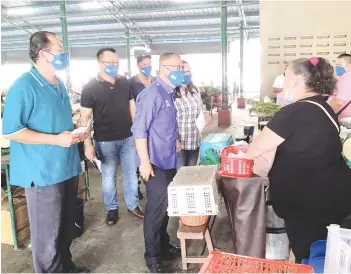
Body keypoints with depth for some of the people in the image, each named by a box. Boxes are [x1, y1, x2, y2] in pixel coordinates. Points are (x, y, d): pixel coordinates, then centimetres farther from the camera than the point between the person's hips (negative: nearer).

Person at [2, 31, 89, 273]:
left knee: (67, 226, 21)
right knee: (47, 232, 5)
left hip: (67, 167, 9)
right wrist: (56, 140, -23)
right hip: (44, 172, -8)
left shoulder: (59, 85, 11)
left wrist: (77, 132, 3)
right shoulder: (24, 87, -15)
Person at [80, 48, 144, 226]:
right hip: (105, 141, -3)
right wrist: (88, 144, -14)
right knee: (108, 176, 10)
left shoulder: (124, 82, 3)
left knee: (131, 173, 13)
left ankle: (133, 205, 30)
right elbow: (85, 118, -9)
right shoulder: (90, 88, -10)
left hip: (128, 138, 4)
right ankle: (112, 208, 28)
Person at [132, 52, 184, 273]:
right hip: (156, 163, -9)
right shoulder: (152, 94, -18)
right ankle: (152, 256, 19)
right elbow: (139, 130, -21)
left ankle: (163, 246, 35)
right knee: (157, 208, 2)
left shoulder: (170, 93, 10)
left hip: (169, 161, 9)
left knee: (166, 206, 18)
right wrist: (145, 161, -22)